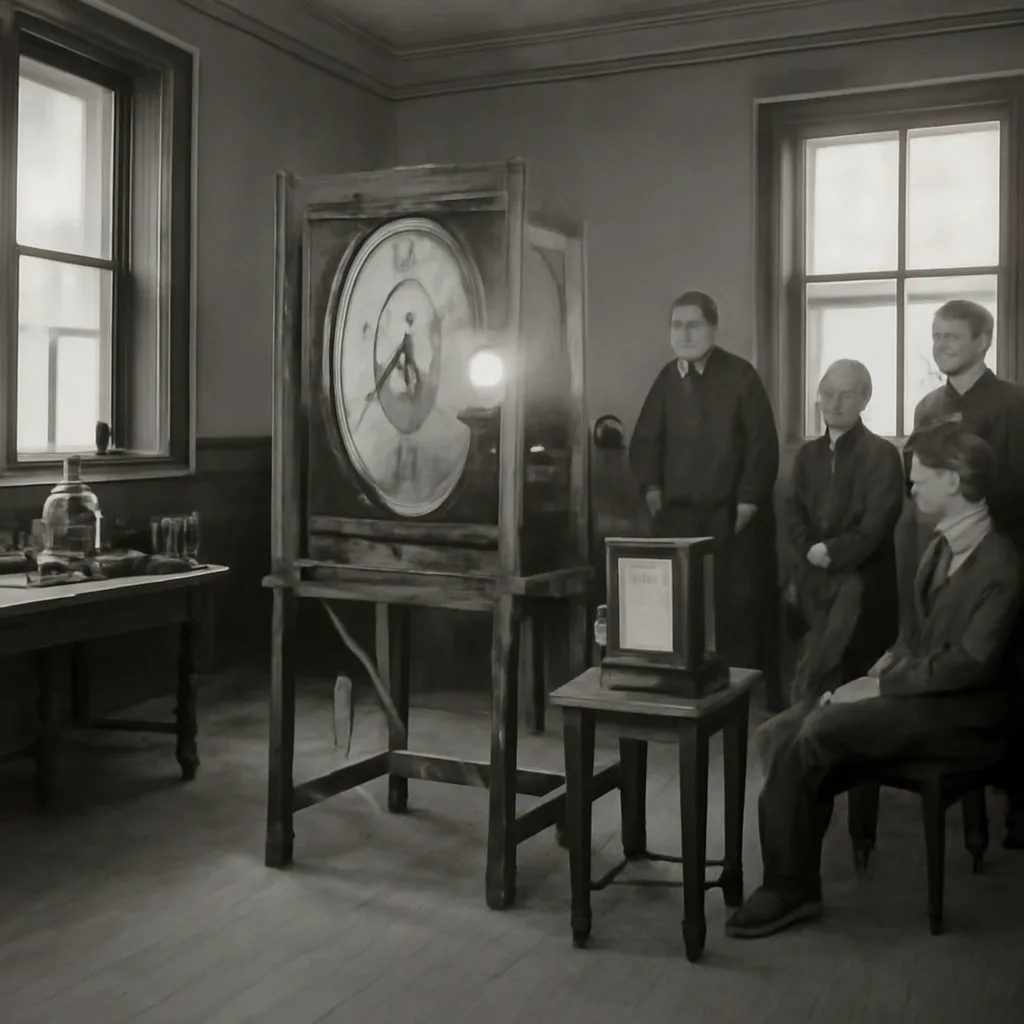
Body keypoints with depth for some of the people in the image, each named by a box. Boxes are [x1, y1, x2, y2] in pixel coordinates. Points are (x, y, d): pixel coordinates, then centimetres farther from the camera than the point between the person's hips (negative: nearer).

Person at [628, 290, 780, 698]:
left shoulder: (740, 374, -5)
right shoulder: (667, 379, 9)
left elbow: (763, 442, -7)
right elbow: (645, 440, 15)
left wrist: (748, 500, -11)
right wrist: (651, 488, 3)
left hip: (732, 515, -3)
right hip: (678, 514, 4)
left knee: (740, 604, 0)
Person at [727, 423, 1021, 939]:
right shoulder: (942, 545, 11)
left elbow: (970, 662, -21)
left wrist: (883, 686, -20)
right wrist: (890, 661, 1)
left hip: (958, 715, -8)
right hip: (916, 689, 8)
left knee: (817, 730, -25)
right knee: (796, 728, -13)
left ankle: (788, 886, -10)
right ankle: (792, 885, -7)